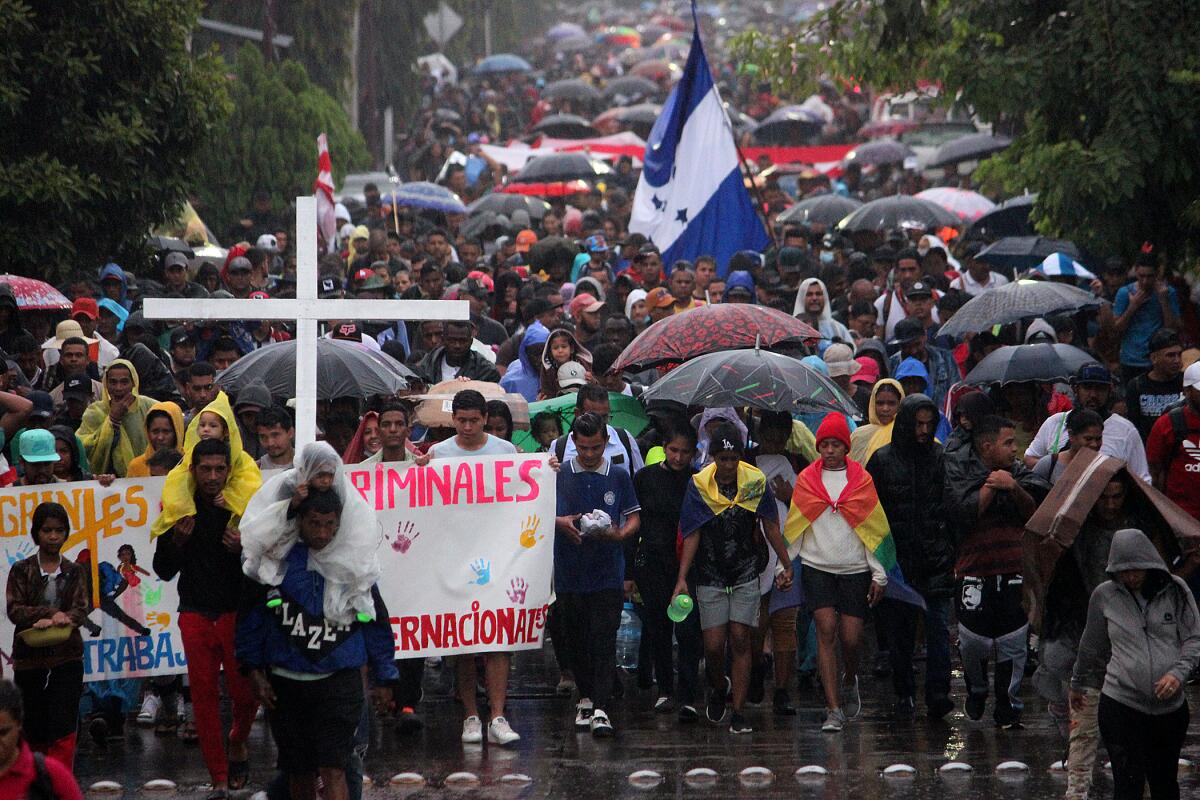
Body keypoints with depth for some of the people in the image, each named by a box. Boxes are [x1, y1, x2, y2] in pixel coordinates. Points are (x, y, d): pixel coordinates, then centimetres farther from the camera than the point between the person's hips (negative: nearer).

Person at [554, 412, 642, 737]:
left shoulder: (619, 477, 6)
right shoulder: (558, 475, 5)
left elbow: (635, 517, 10)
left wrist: (620, 533, -11)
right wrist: (559, 522, -12)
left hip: (608, 573, -1)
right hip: (569, 572, 2)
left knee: (604, 640, -9)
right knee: (576, 640, 9)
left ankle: (600, 709, -12)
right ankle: (586, 699, 25)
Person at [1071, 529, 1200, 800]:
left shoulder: (1175, 590, 1)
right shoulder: (1105, 596, 2)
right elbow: (1091, 647, 17)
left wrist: (1178, 673, -15)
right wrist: (1078, 685, 28)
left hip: (1170, 707, 1)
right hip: (1120, 706, -1)